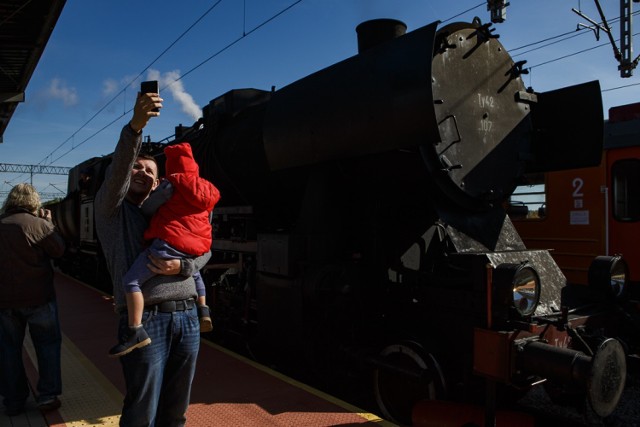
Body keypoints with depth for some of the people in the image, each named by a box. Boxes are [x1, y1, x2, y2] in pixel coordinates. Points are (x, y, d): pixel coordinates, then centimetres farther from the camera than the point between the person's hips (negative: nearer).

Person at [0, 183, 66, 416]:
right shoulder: (39, 224, -13)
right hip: (38, 297, -4)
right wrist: (49, 223, 4)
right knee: (48, 344, 9)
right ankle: (47, 396, 9)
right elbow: (59, 250, -4)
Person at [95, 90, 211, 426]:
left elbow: (204, 250, 14)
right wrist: (135, 126, -31)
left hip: (186, 315, 5)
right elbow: (117, 170, -14)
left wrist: (180, 266, -8)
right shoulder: (111, 209, 7)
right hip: (144, 318, -4)